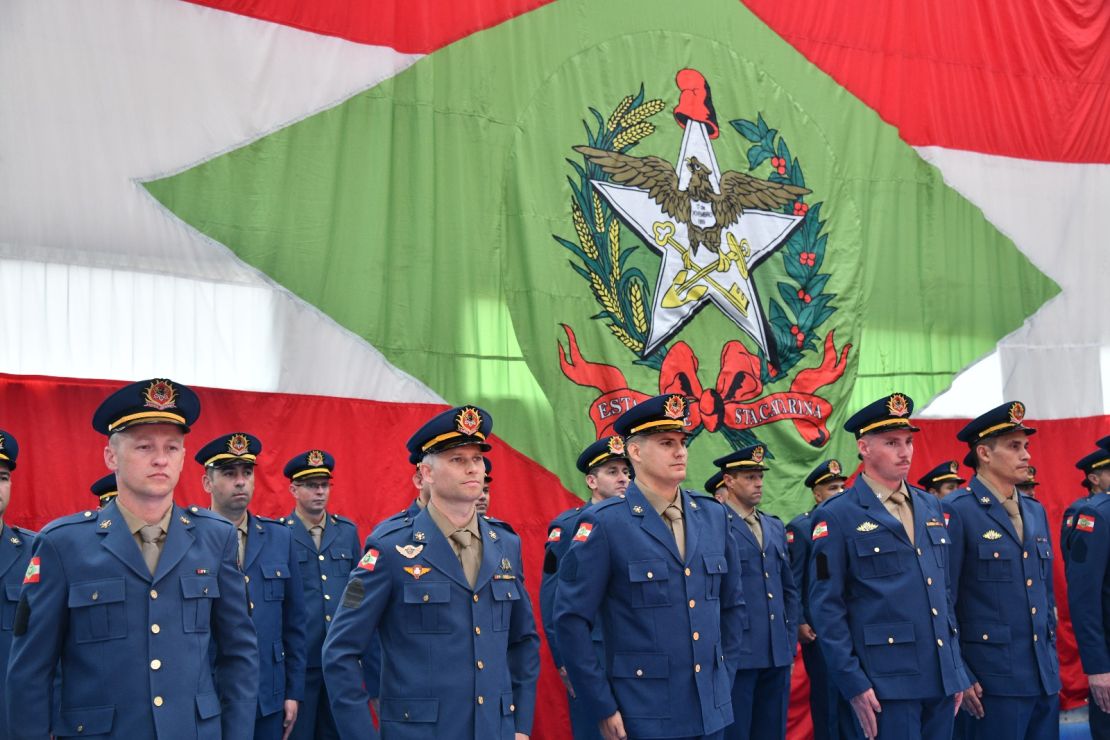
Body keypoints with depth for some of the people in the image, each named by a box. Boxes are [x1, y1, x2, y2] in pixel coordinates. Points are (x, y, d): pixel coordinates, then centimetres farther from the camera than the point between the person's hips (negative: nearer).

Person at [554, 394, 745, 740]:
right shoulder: (605, 524, -10)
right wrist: (602, 708, -11)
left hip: (712, 712, 5)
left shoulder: (714, 516, 6)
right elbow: (571, 619, -11)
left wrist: (725, 678, 11)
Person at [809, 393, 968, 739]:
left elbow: (944, 591, 17)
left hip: (942, 679, 6)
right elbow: (826, 607, -9)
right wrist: (853, 682, -12)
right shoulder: (838, 516, -7)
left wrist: (956, 668, 13)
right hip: (888, 683, -6)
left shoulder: (930, 507, 13)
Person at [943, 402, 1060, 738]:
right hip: (992, 683, -7)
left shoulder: (1036, 511, 14)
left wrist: (1053, 660, 16)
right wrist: (958, 678, -13)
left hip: (1045, 680, 7)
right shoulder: (956, 512, -10)